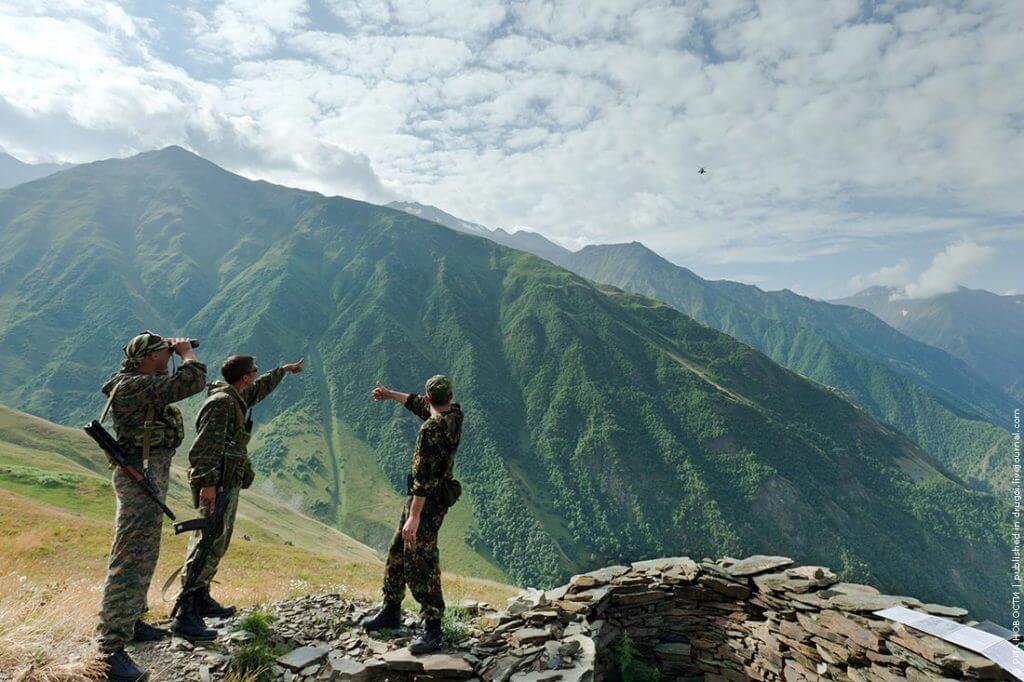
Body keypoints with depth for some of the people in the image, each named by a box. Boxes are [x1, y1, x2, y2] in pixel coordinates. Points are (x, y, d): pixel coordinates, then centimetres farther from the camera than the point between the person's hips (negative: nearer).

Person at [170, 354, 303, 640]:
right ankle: (185, 615, -9)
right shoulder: (221, 402, -15)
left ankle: (202, 599, 28)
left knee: (218, 542, 17)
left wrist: (284, 370, 47)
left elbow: (260, 388, 35)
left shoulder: (236, 398, 15)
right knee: (209, 544, -11)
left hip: (228, 483, 11)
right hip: (217, 484, -11)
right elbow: (206, 446, -22)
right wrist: (208, 483, -28)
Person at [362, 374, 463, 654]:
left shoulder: (431, 429, -25)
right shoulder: (455, 414, 1)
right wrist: (391, 394, 27)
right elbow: (421, 406, 19)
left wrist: (414, 517, -25)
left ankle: (432, 631, 7)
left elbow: (424, 476, -27)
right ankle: (391, 612, 34)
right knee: (397, 554, 20)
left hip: (427, 501, -10)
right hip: (439, 496, 10)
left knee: (420, 564, -3)